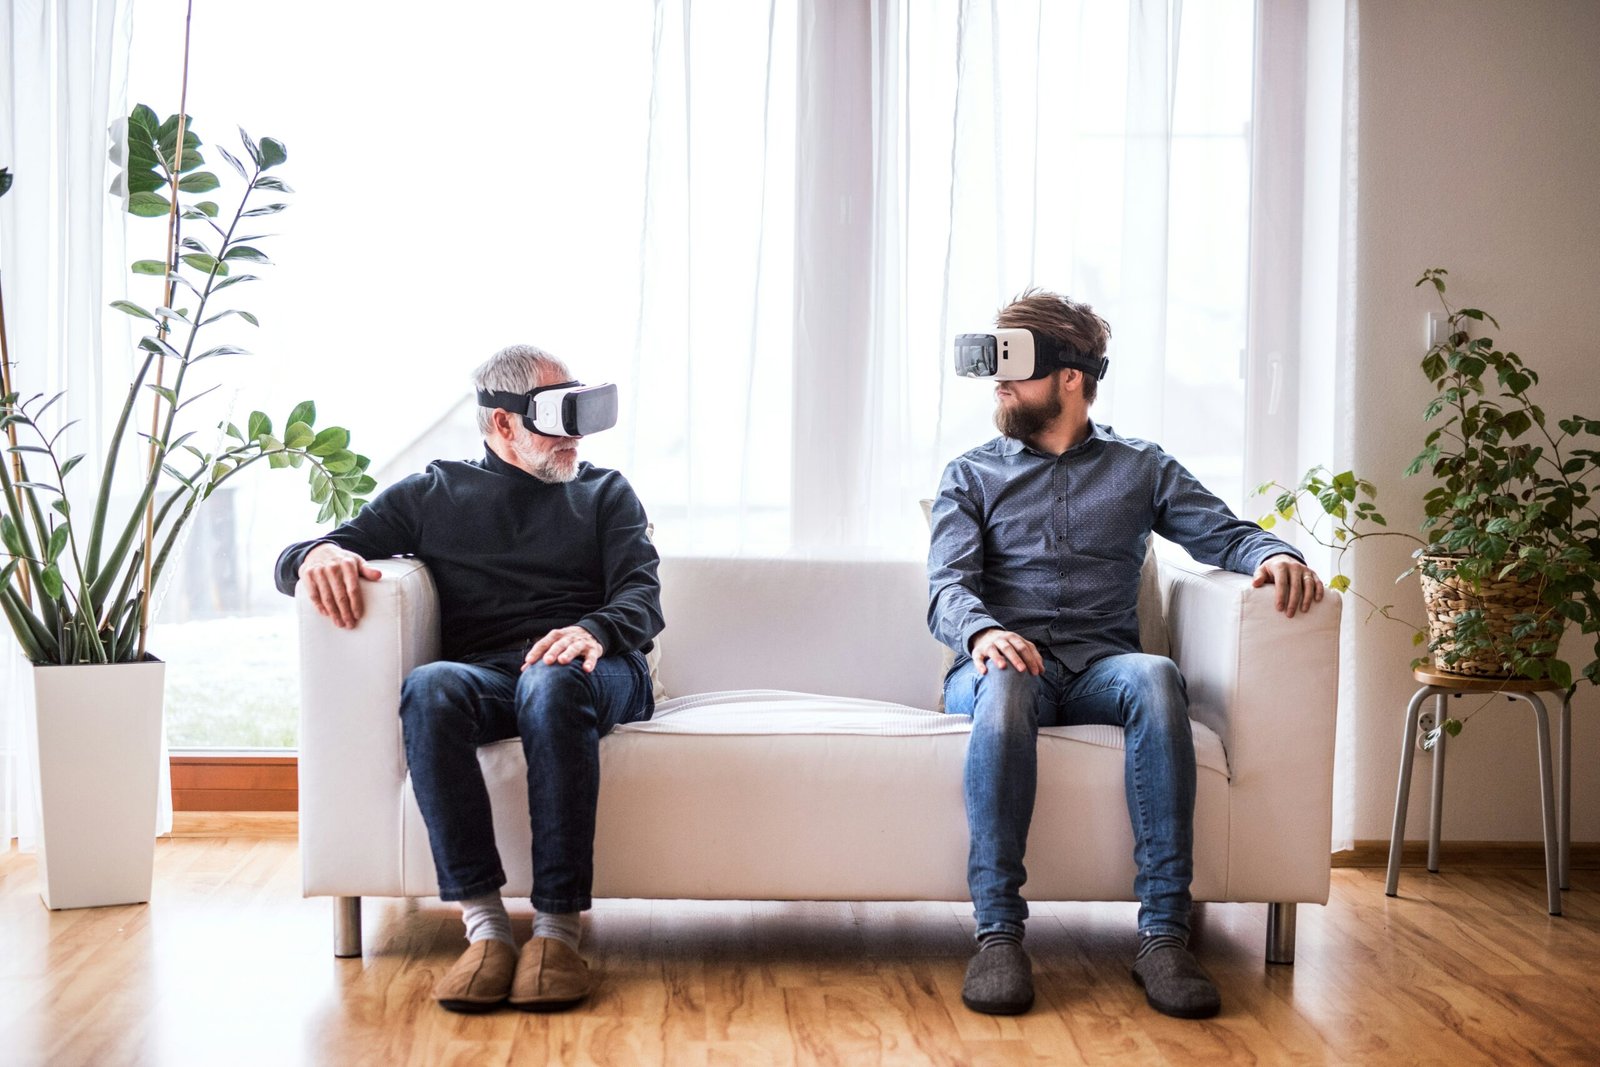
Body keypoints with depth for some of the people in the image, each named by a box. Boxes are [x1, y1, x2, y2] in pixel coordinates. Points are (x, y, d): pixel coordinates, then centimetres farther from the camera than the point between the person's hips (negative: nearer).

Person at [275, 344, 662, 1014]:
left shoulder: (604, 492, 24)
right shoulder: (431, 495, 23)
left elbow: (642, 594, 7)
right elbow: (293, 563, 19)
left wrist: (596, 631, -17)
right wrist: (319, 555, -8)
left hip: (595, 671, -1)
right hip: (485, 674, 1)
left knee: (552, 686, -38)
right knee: (429, 688, -36)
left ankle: (557, 929, -39)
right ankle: (485, 927, -38)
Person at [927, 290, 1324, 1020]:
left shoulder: (1141, 468, 19)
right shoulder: (971, 475, 16)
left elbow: (1223, 532, 8)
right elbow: (947, 587, 1)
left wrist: (1273, 554, -18)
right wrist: (982, 631, -23)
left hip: (1100, 667, 1)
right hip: (1003, 662, 0)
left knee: (1156, 677, -35)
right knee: (1006, 683, -38)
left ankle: (1163, 937, -38)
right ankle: (998, 936, -40)